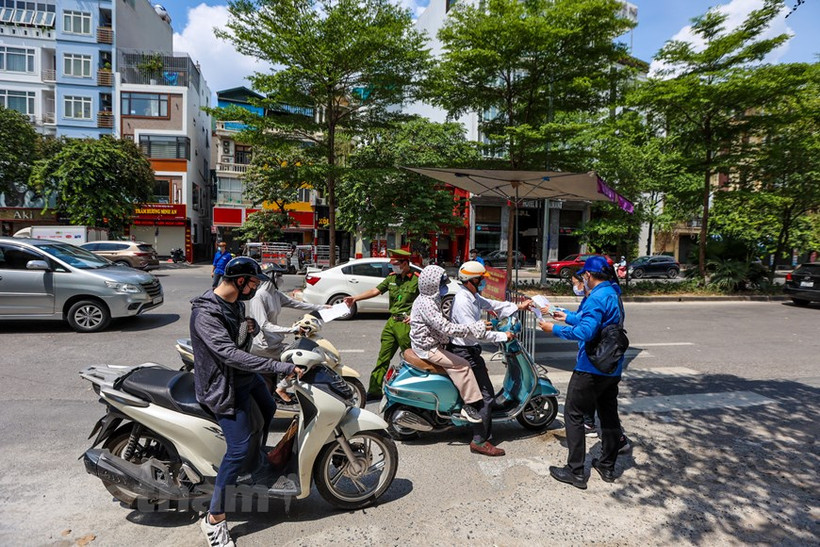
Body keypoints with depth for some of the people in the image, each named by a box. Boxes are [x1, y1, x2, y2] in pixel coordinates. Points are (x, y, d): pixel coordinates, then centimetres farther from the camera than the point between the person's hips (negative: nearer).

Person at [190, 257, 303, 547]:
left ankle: (258, 459, 54)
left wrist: (252, 326, -4)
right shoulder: (205, 313, -27)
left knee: (269, 409, 28)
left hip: (246, 375, 10)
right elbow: (231, 354, -35)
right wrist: (281, 367, -37)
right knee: (238, 449, -12)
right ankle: (214, 518, 5)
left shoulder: (235, 303, 1)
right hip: (224, 387, -10)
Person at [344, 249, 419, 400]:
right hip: (392, 321, 7)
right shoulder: (392, 277, 11)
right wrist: (355, 298, 0)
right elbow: (376, 290, 9)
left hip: (406, 324, -6)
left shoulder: (417, 280, -7)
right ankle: (375, 391, 16)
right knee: (383, 358, 9)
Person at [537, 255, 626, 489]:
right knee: (609, 415, 17)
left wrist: (555, 329, -21)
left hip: (591, 368, -9)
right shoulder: (614, 295, 10)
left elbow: (585, 332, -31)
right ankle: (607, 466, 31)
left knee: (573, 414, 1)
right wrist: (569, 318, 28)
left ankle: (575, 471, 7)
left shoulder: (596, 298, -21)